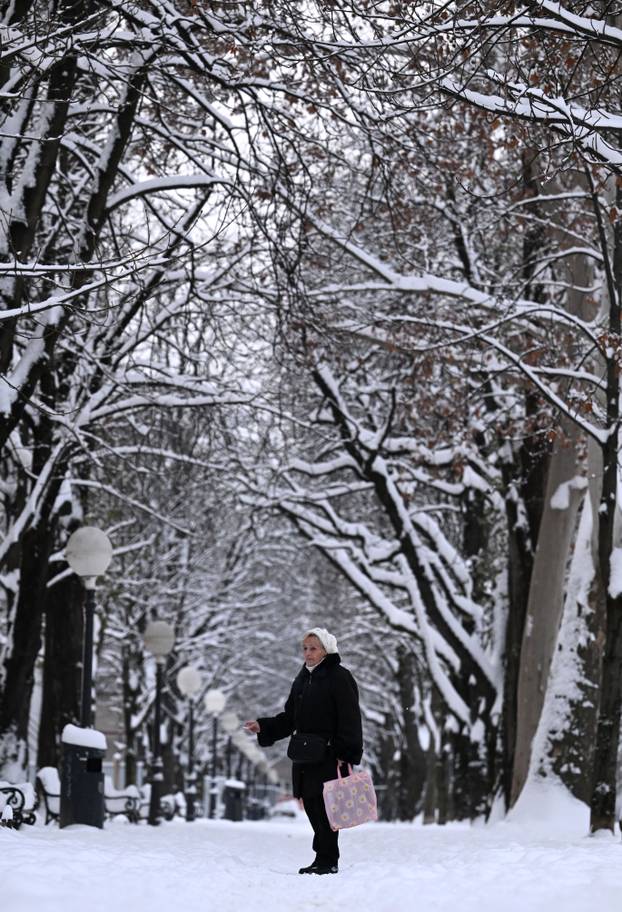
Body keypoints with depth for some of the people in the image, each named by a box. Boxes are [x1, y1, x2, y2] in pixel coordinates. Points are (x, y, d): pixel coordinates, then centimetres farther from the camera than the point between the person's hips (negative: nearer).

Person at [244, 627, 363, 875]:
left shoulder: (339, 677, -7)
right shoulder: (302, 679, 16)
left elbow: (349, 719, -12)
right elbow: (290, 718, 20)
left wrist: (345, 754, -18)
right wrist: (263, 727, 7)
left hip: (329, 757, -8)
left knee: (322, 806, -8)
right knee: (311, 806, 8)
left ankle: (327, 860, -1)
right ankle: (325, 859, 16)